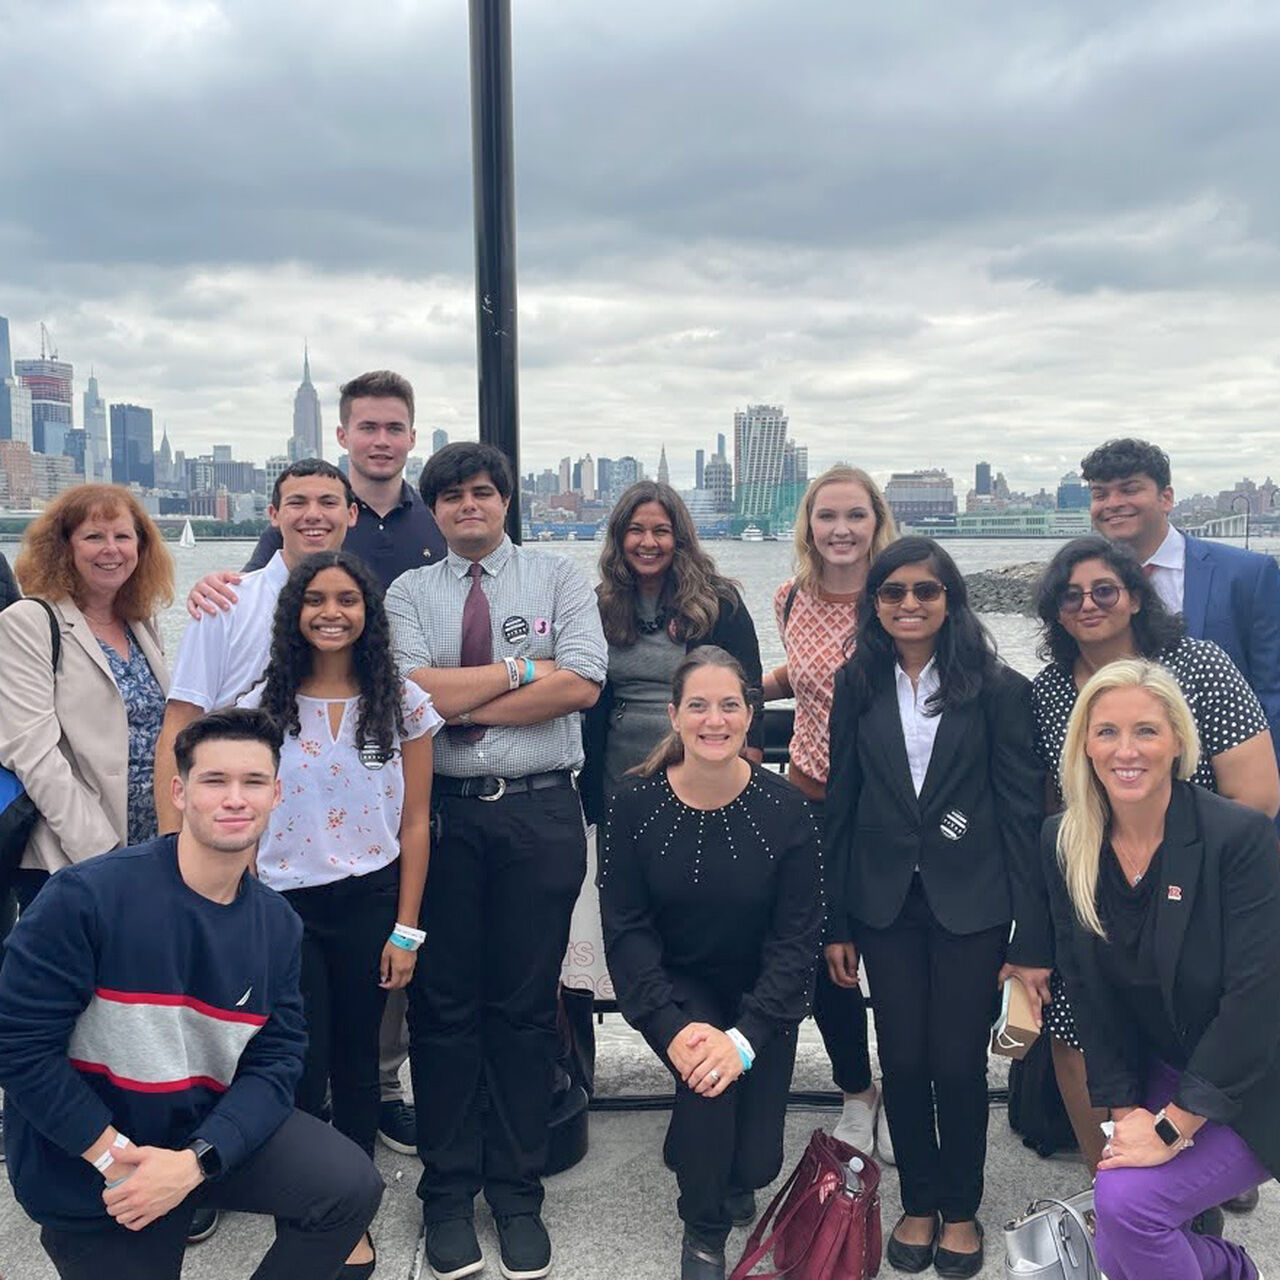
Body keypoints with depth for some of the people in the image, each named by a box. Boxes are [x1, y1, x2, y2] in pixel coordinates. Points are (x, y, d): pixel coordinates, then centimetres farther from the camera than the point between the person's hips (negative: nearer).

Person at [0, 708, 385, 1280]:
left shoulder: (277, 925, -5)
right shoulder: (86, 897, -22)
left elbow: (274, 1062, -8)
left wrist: (195, 1161, -24)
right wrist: (116, 1157, -20)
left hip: (210, 1132, 4)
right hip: (85, 1168, -3)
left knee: (352, 1188, -14)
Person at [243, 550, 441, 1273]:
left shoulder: (402, 705, -1)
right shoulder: (263, 707, 0)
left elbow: (414, 822, 0)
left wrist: (406, 929, -3)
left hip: (370, 901, 0)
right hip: (284, 904, 0)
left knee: (357, 1060, 10)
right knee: (302, 1069, 3)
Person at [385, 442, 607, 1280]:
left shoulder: (560, 580, 6)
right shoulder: (410, 592, 8)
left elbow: (583, 684, -10)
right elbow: (414, 692, -9)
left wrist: (460, 701, -10)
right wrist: (522, 667, -9)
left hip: (540, 814, -1)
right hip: (440, 812, 1)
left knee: (527, 1007, 7)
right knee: (443, 1005, 8)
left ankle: (518, 1194, 23)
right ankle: (449, 1193, 23)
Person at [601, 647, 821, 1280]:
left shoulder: (784, 809, -17)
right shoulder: (636, 805, -15)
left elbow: (797, 938, -15)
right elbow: (626, 930, -13)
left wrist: (745, 1037, -25)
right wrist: (672, 1027, -25)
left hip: (761, 992, 1)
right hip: (676, 985, -1)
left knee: (755, 1163, -2)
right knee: (706, 1080, -29)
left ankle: (730, 1179, 38)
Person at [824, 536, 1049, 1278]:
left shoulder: (998, 690, -6)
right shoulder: (858, 687, 3)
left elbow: (1024, 814, -6)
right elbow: (840, 806, 5)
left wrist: (1032, 940, -9)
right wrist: (837, 923, 3)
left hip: (970, 906, -2)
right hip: (886, 904, 2)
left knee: (959, 1065, 4)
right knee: (902, 1064, 9)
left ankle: (961, 1210, 27)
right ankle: (919, 1204, 30)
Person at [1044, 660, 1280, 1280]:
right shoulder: (1065, 843, -7)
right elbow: (1088, 988, -2)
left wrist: (1171, 1128, -22)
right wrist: (1125, 1110, -8)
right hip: (1157, 1077, 5)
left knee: (1126, 1199, -23)